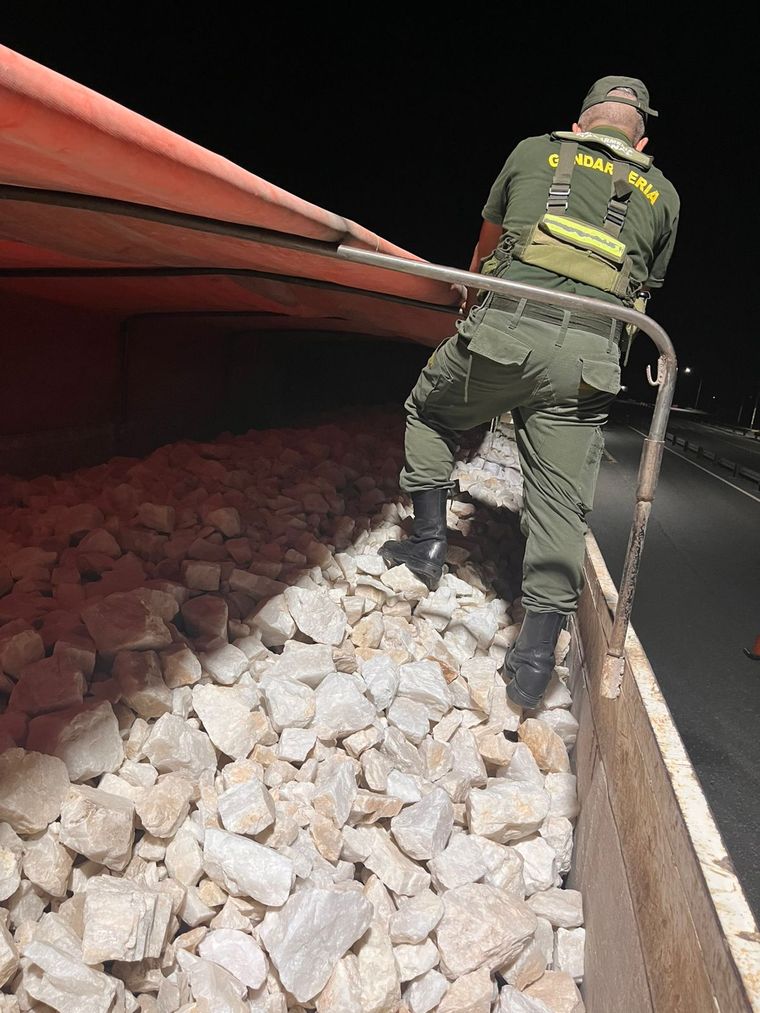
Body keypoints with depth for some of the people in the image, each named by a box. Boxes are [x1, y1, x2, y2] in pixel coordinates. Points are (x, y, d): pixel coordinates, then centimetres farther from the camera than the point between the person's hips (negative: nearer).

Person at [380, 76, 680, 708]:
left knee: (428, 412, 26)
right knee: (560, 506, 4)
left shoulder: (536, 152, 22)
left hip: (504, 330, -1)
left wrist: (476, 300, 52)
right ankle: (536, 658, 6)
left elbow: (486, 247, 33)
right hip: (588, 359, 2)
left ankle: (430, 536, 20)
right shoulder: (663, 195, 24)